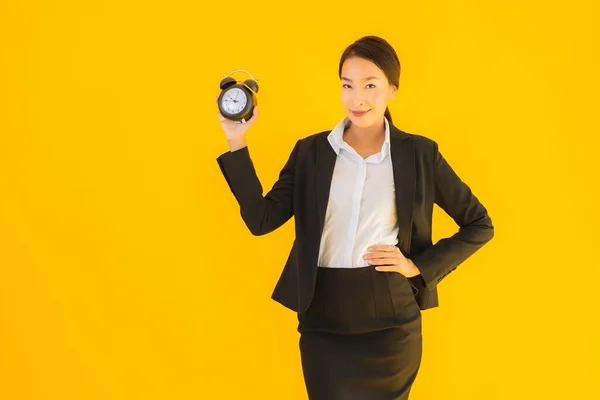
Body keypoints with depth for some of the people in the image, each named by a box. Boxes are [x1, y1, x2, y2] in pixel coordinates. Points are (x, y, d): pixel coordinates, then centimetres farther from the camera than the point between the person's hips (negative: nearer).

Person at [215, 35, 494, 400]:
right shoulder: (311, 150, 3)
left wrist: (420, 266, -6)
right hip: (323, 319, 1)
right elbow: (261, 220, -3)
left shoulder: (419, 152, -1)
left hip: (391, 319, -1)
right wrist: (236, 142, -7)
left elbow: (479, 226, 5)